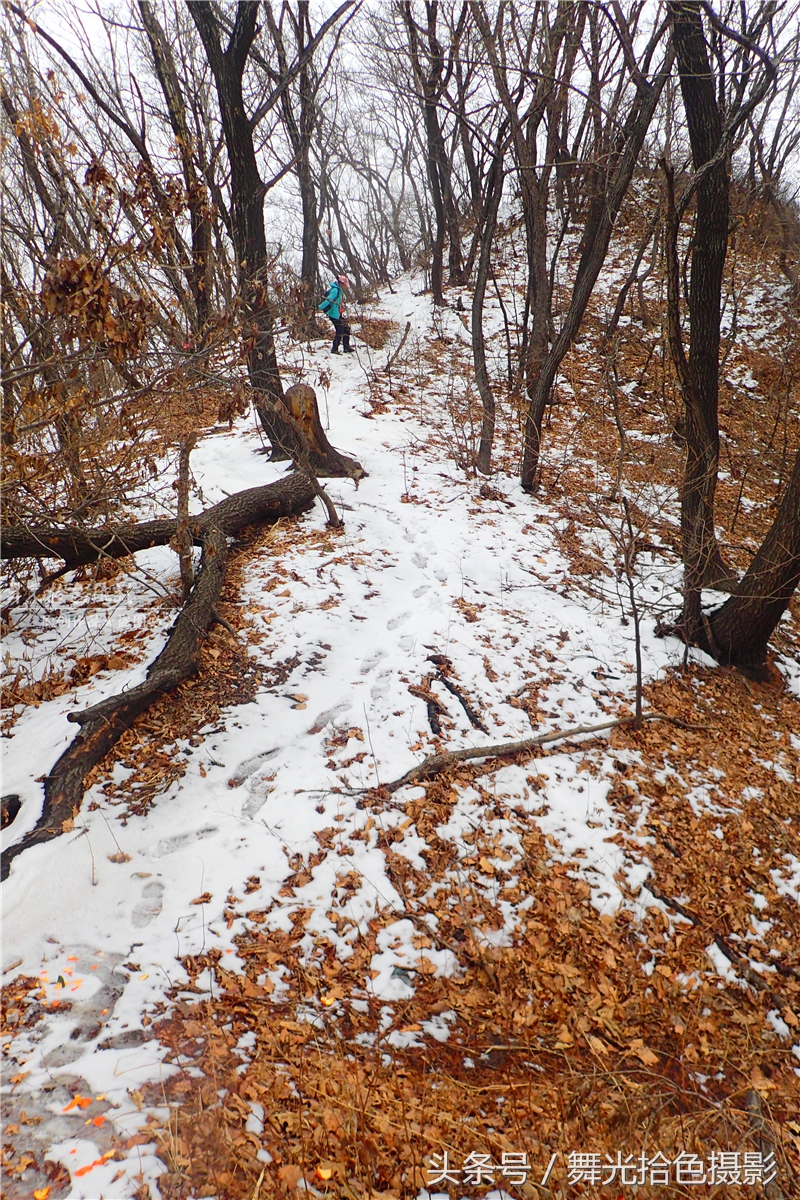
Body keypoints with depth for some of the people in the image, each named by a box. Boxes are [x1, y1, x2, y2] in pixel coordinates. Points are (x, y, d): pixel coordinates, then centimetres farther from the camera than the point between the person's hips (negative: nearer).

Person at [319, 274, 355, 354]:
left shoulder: (339, 290, 14)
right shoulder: (335, 290, -18)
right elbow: (329, 300, -26)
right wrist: (322, 308, -28)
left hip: (338, 314, 10)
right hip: (334, 314, -10)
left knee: (346, 328, 13)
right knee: (340, 331, -6)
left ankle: (346, 348, 19)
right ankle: (334, 349, 3)